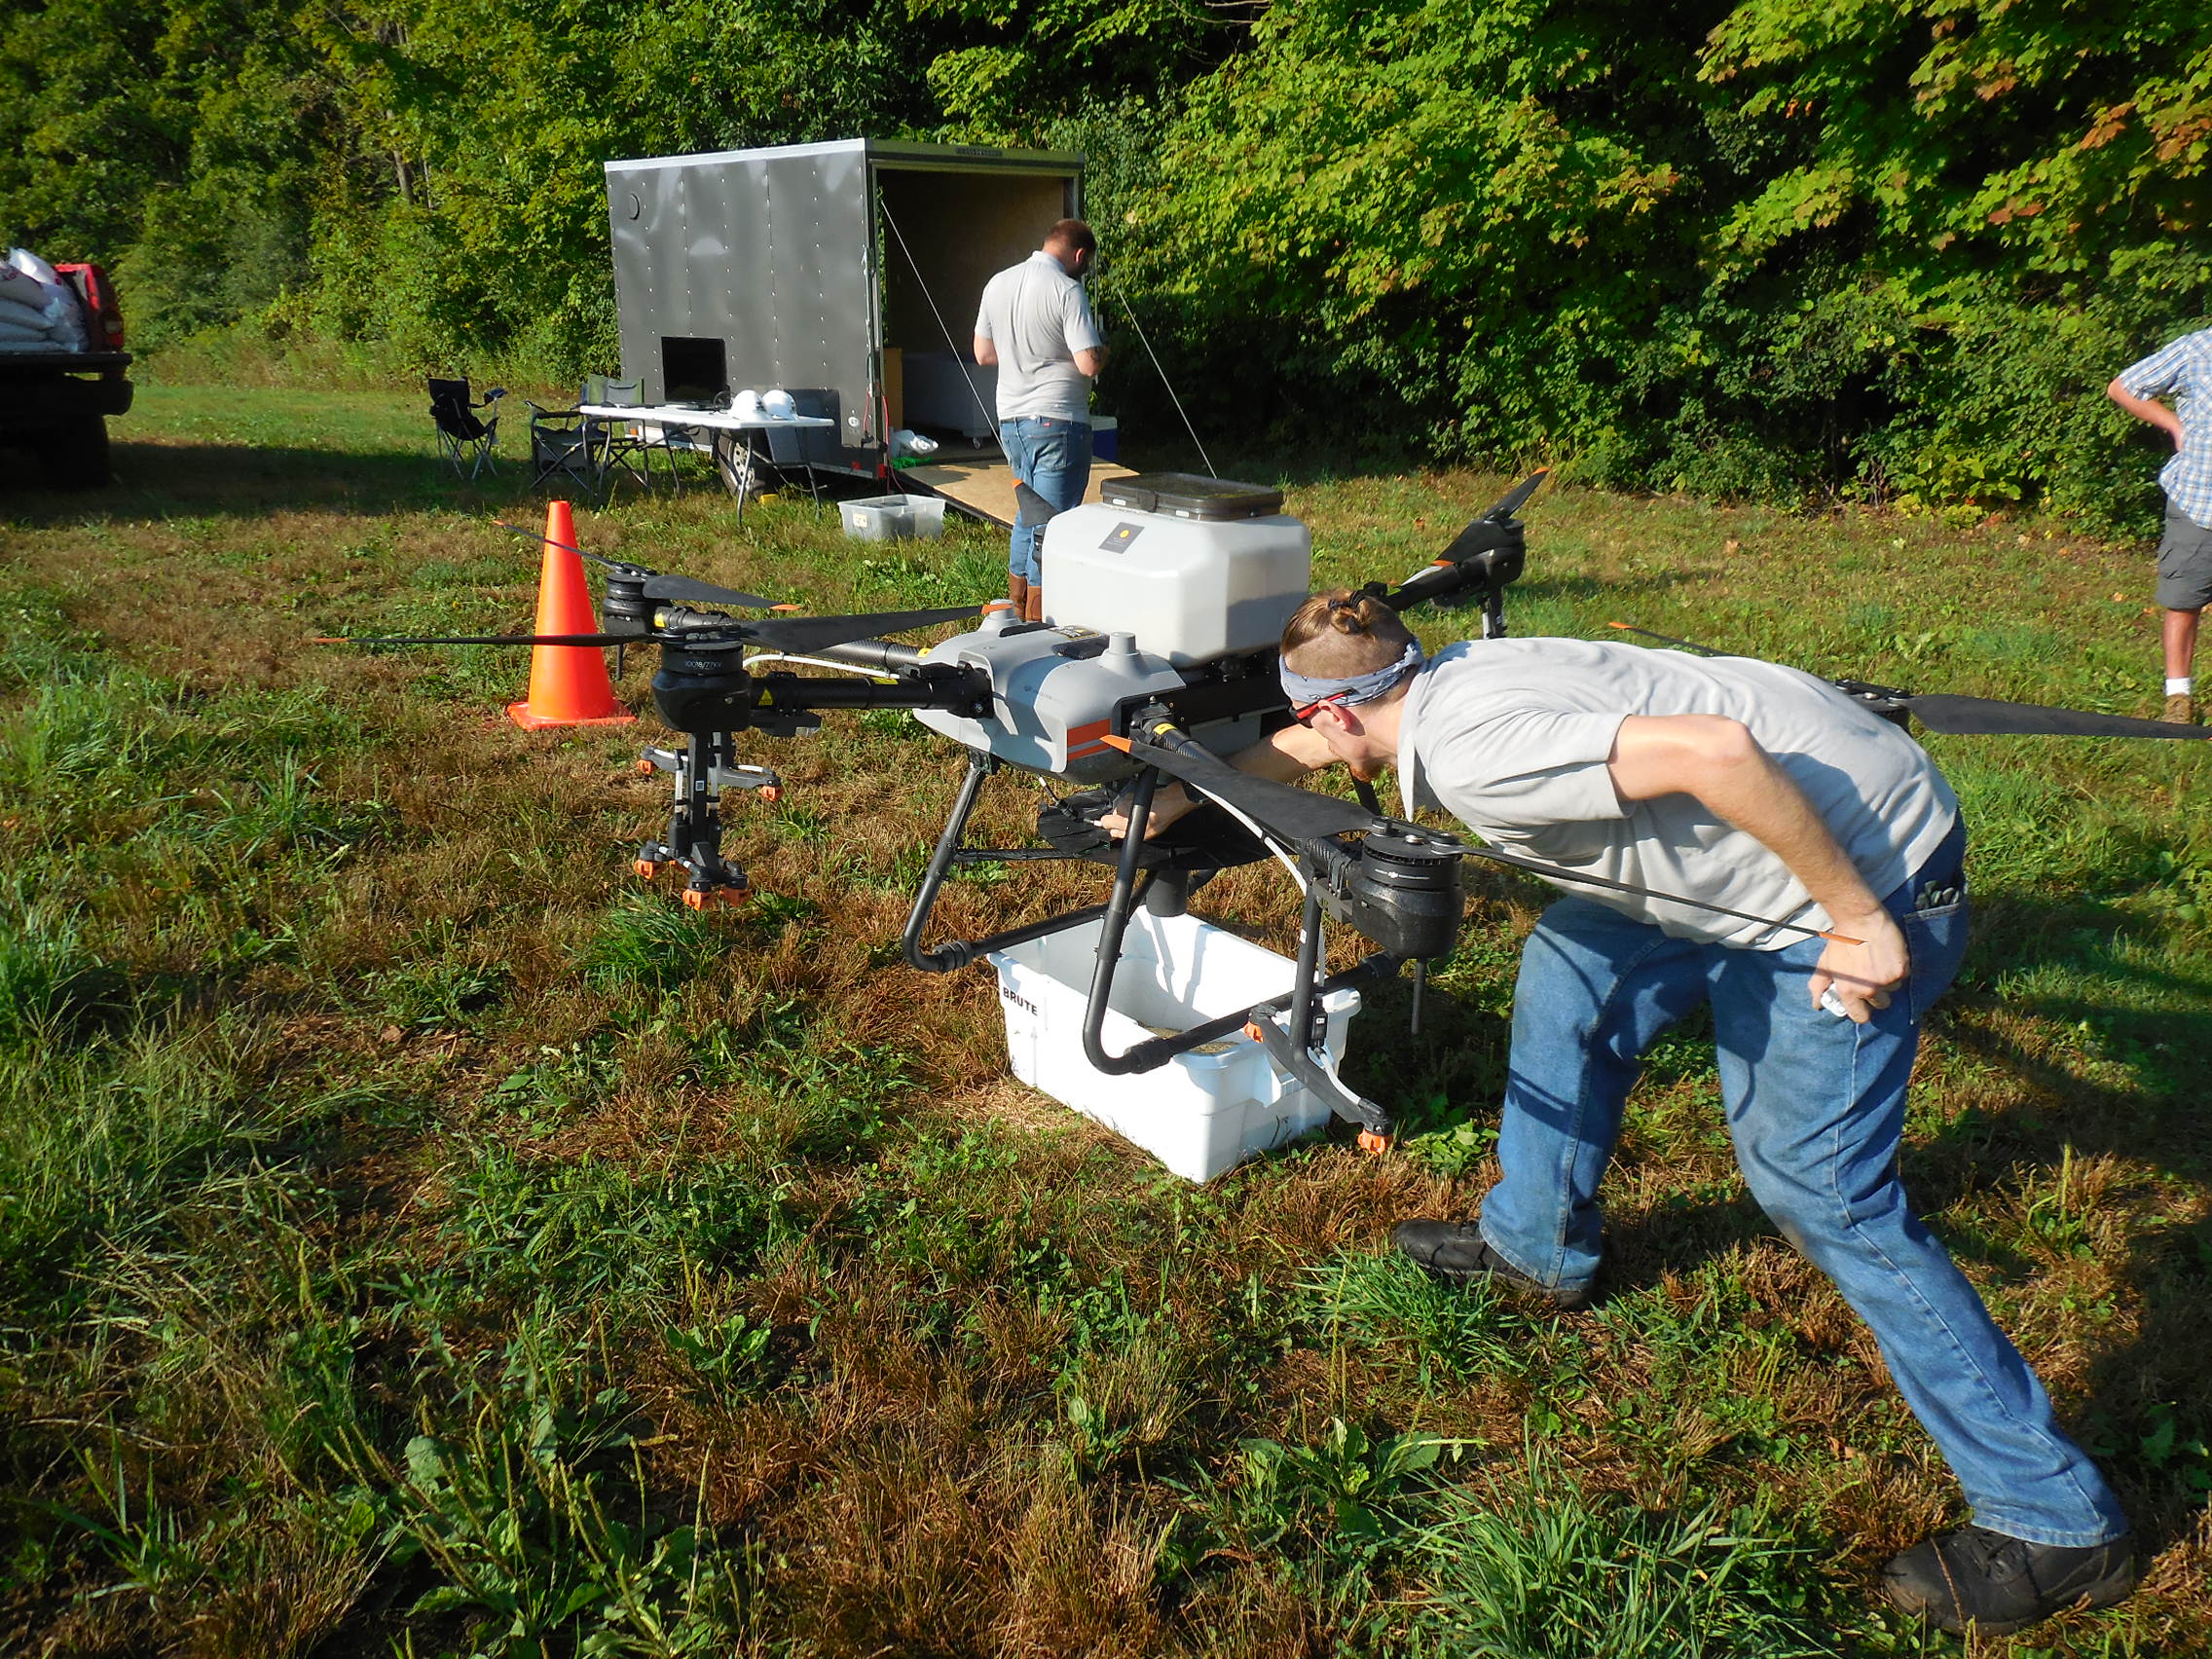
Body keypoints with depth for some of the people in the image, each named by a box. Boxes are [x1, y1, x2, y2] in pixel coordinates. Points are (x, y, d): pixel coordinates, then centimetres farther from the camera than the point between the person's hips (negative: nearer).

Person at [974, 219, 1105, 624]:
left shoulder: (998, 284, 8)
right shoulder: (1067, 291, -14)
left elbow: (983, 354, 14)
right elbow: (1089, 364, -19)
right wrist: (1103, 349, 2)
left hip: (1011, 419, 7)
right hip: (1056, 420, -7)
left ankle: (1017, 608, 26)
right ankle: (1040, 621, 3)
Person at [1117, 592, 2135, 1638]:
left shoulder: (1471, 749, -24)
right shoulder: (1440, 682, 6)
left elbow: (1712, 751, -33)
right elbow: (1311, 745, 25)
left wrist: (1856, 917, -24)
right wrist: (1175, 800, 35)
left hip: (1864, 861, -10)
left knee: (1818, 1188, -5)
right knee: (1571, 965, 16)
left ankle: (2053, 1522, 7)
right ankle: (1537, 1248, 34)